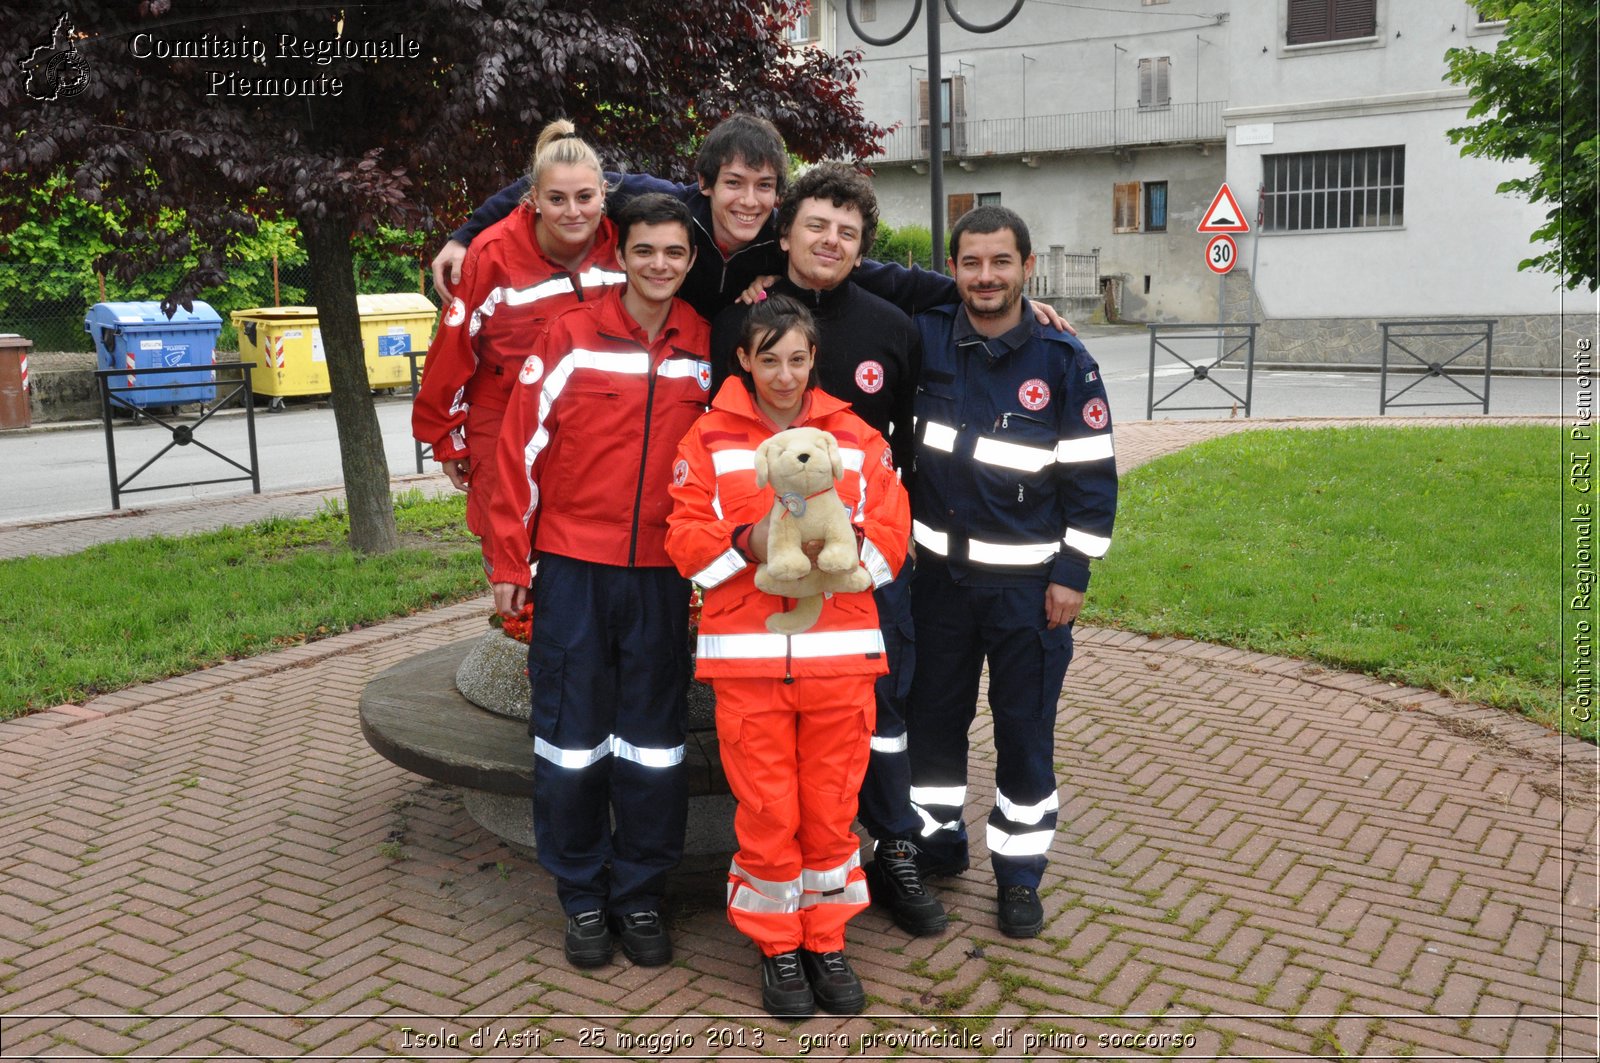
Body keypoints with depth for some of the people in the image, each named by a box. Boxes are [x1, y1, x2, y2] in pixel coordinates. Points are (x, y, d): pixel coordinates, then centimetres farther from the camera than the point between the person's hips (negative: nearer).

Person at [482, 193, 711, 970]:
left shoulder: (707, 348, 5)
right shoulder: (570, 337, -3)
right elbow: (523, 447, -2)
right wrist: (508, 558, -4)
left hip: (662, 576, 2)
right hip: (573, 568, -2)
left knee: (653, 743, 8)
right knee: (571, 739, 6)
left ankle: (641, 894, 23)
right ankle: (583, 897, 21)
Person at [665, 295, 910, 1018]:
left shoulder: (856, 437, 9)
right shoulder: (710, 438, 4)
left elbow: (892, 535, 4)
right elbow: (686, 541, 0)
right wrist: (749, 543, -18)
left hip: (840, 651, 1)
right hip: (745, 653, -1)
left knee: (832, 805, 8)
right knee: (766, 810, 5)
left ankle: (826, 941, 26)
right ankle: (777, 947, 23)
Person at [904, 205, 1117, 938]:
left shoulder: (1062, 359, -8)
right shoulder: (927, 336, -1)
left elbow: (1092, 473, -5)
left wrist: (1073, 573, -8)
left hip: (1029, 582, -3)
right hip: (940, 571, 3)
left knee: (1025, 732, 6)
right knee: (933, 717, 14)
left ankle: (1020, 873, 22)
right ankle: (937, 844, 34)